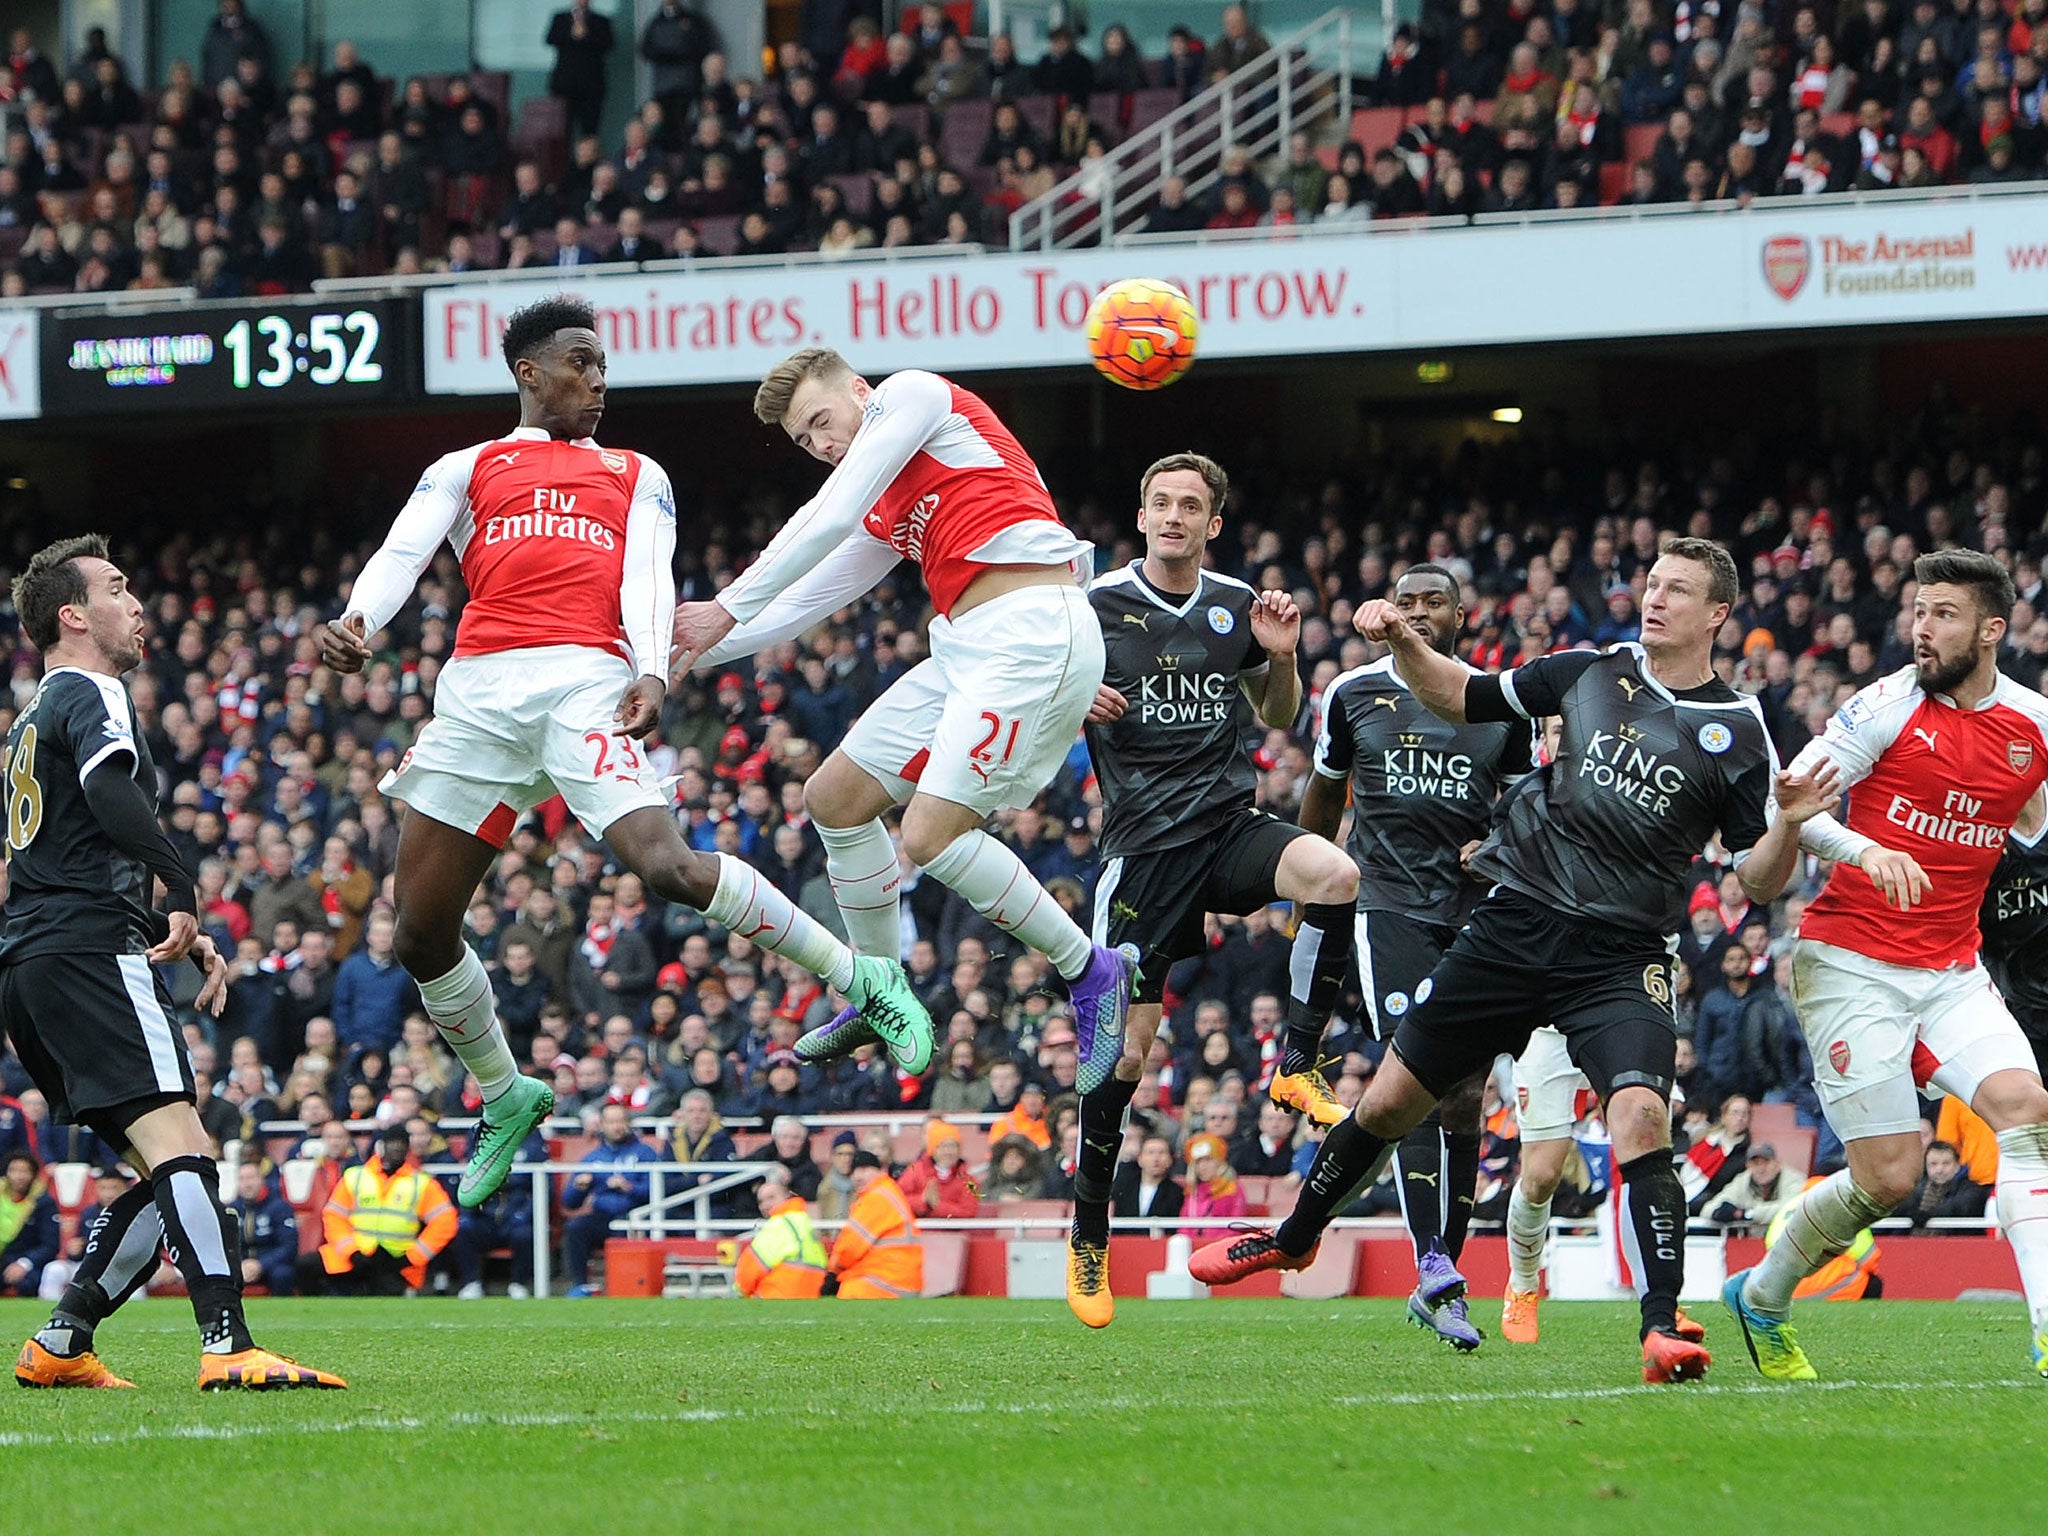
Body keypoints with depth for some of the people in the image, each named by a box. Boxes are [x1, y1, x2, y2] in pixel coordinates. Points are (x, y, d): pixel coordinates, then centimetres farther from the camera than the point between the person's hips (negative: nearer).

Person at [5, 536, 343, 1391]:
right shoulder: (89, 695, -1)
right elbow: (110, 790, -23)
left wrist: (179, 938, 23)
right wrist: (182, 892, -19)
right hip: (88, 956, -10)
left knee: (168, 1172, 11)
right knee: (178, 1144, -21)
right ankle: (228, 1347, -36)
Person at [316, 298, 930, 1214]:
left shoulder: (635, 476, 25)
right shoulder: (465, 472, 24)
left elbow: (650, 578, 9)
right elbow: (402, 555, 7)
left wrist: (652, 672, -13)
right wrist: (355, 624, -17)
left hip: (587, 684, -2)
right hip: (478, 691, 2)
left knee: (662, 863, -25)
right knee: (421, 931, 2)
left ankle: (864, 980, -11)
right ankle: (507, 1100, 24)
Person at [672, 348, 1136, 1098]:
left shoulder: (913, 392, 0)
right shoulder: (885, 514, 25)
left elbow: (828, 520, -6)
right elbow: (803, 602, 29)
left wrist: (729, 610, -2)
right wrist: (703, 648, 20)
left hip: (1035, 634, -10)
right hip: (965, 645, 10)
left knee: (933, 835, -19)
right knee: (835, 798, 11)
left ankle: (1092, 973, -3)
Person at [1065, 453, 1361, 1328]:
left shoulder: (1237, 608, 9)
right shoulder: (1095, 607, -1)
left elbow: (1276, 718, 20)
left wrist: (1282, 659, 0)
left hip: (1232, 827, 3)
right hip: (1145, 846, -3)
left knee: (1337, 876, -30)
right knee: (1125, 1049, -5)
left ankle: (1298, 1067, -12)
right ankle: (1088, 1243, 11)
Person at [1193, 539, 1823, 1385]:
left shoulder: (1735, 731, -2)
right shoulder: (1591, 671, 6)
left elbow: (1758, 880, -1)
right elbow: (1462, 697, 18)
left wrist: (1789, 824, -21)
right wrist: (1403, 643, 2)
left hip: (1620, 958, -3)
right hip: (1512, 926, 3)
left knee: (1640, 1115, -27)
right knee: (1389, 1099, 10)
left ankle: (1662, 1331, -26)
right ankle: (1292, 1241, 35)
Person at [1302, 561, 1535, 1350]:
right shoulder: (1355, 694, 6)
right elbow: (1324, 792, 20)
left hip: (1475, 913, 2)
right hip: (1390, 906, -2)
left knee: (1463, 1099, 3)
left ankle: (1442, 1275, 12)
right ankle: (1434, 1268, -28)